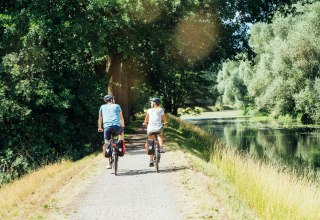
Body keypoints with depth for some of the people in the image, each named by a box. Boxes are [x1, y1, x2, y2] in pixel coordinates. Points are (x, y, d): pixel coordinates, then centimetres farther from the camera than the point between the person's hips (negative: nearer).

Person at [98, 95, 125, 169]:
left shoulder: (102, 107, 20)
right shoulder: (117, 106, 18)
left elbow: (100, 118, 23)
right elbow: (121, 117, 27)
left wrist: (99, 128, 34)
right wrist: (123, 125, 42)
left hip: (107, 126, 1)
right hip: (117, 125, -1)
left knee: (107, 144, 9)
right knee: (121, 133, 34)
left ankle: (109, 163, 3)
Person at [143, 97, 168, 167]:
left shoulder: (149, 110, 6)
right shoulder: (161, 110, 8)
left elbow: (146, 119, 11)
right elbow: (164, 119, 18)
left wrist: (145, 123, 33)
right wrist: (165, 123, 40)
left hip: (150, 129, 0)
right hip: (158, 128, 0)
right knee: (160, 135, 35)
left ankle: (151, 161, 9)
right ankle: (161, 147, 12)